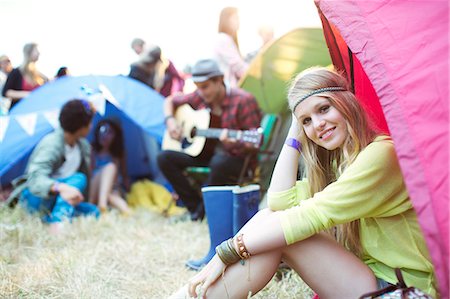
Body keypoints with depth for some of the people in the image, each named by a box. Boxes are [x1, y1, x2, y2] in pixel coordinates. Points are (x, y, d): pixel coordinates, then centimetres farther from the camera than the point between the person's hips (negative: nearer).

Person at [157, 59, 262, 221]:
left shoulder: (243, 100, -16)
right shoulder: (199, 98, 2)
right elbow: (170, 101, 18)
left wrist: (234, 144, -36)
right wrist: (170, 120, -2)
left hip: (237, 159, -6)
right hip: (207, 154, 6)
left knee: (219, 162, -40)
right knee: (164, 158, -11)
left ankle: (201, 211, -14)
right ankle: (195, 206, -5)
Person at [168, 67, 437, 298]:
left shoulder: (381, 153, -16)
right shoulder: (336, 160, 13)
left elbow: (313, 216, -24)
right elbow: (281, 202, 2)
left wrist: (228, 251, -23)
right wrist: (294, 135, 4)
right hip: (368, 273, 8)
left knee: (272, 225, -20)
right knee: (271, 220, -10)